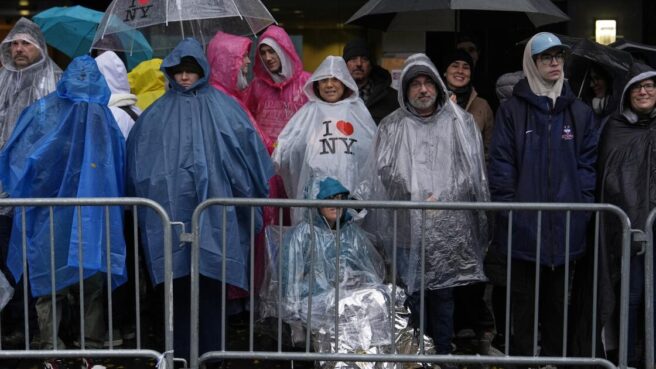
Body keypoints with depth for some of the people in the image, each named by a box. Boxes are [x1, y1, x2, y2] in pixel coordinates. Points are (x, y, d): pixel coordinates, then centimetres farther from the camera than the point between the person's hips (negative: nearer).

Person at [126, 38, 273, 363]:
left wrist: (254, 193, -3)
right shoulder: (158, 113, 12)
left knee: (209, 275, -3)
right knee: (178, 276, 3)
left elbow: (248, 148, 3)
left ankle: (210, 348, 6)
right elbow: (138, 155, 15)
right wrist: (142, 194, 8)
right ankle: (179, 348, 13)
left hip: (212, 206, -2)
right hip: (173, 206, 2)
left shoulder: (222, 107, 6)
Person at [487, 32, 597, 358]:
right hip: (523, 222, -2)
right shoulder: (512, 110, 0)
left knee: (556, 298, 13)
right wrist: (508, 206, -10)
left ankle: (555, 355, 23)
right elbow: (501, 162, -3)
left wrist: (583, 204, -3)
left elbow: (587, 163, 7)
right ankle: (522, 356, 16)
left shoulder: (578, 112, 8)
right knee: (523, 297, 6)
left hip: (565, 223, 3)